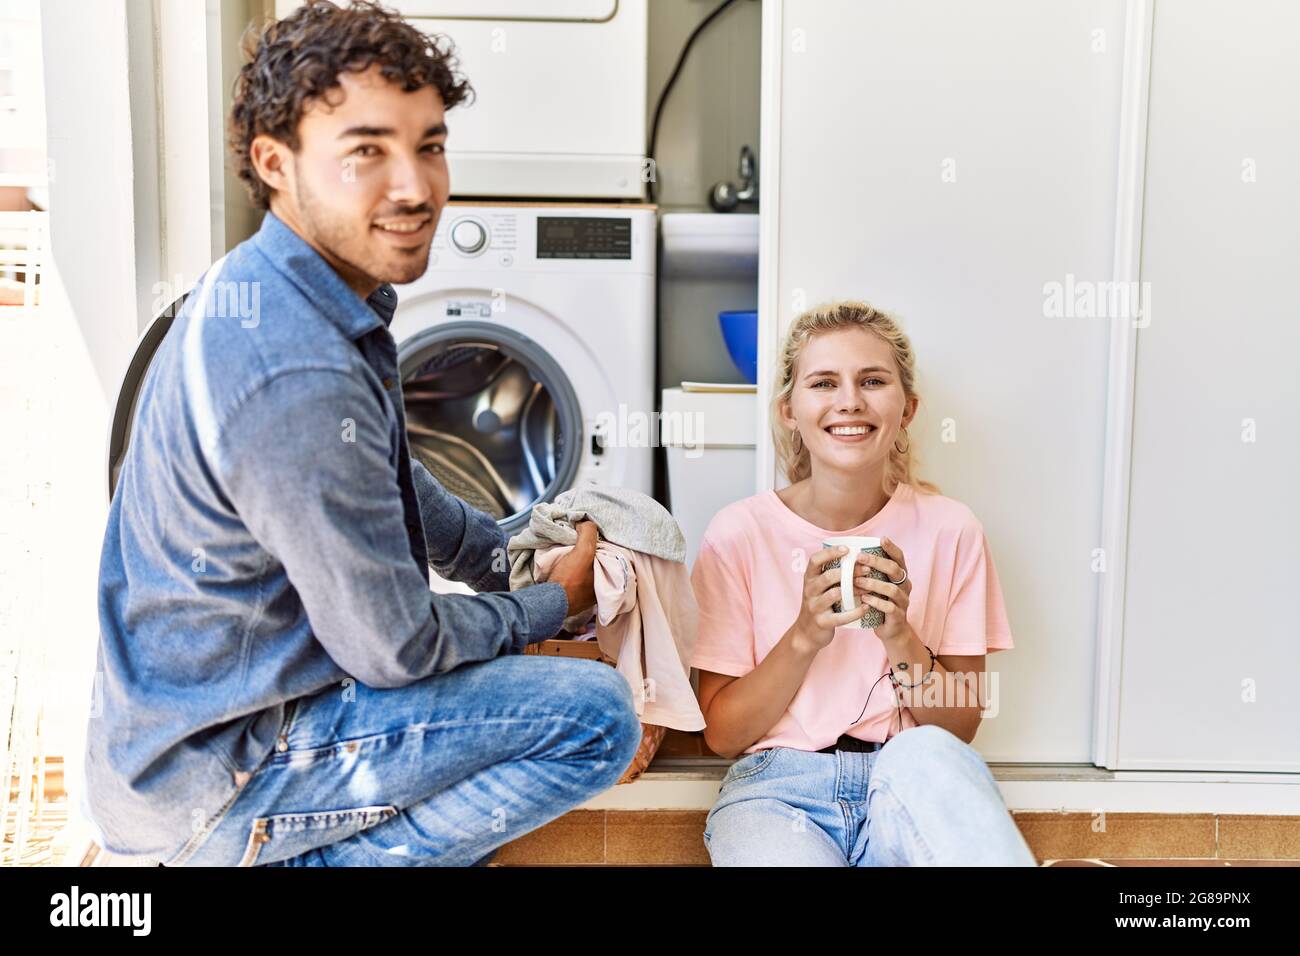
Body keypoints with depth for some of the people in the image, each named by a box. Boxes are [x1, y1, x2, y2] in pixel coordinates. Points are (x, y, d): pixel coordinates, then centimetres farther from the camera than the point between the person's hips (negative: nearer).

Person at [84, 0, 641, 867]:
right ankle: (295, 859, -3)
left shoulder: (306, 296, 1)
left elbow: (396, 485, 16)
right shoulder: (293, 376, -31)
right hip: (214, 775, -9)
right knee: (597, 713, -18)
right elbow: (395, 648, -21)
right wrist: (555, 603, -5)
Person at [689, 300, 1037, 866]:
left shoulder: (949, 529, -1)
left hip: (912, 783, 3)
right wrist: (805, 637, -18)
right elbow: (722, 733, -2)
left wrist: (901, 639, -18)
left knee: (927, 751, -33)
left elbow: (962, 724, 2)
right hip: (778, 791, -2)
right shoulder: (739, 533, -5)